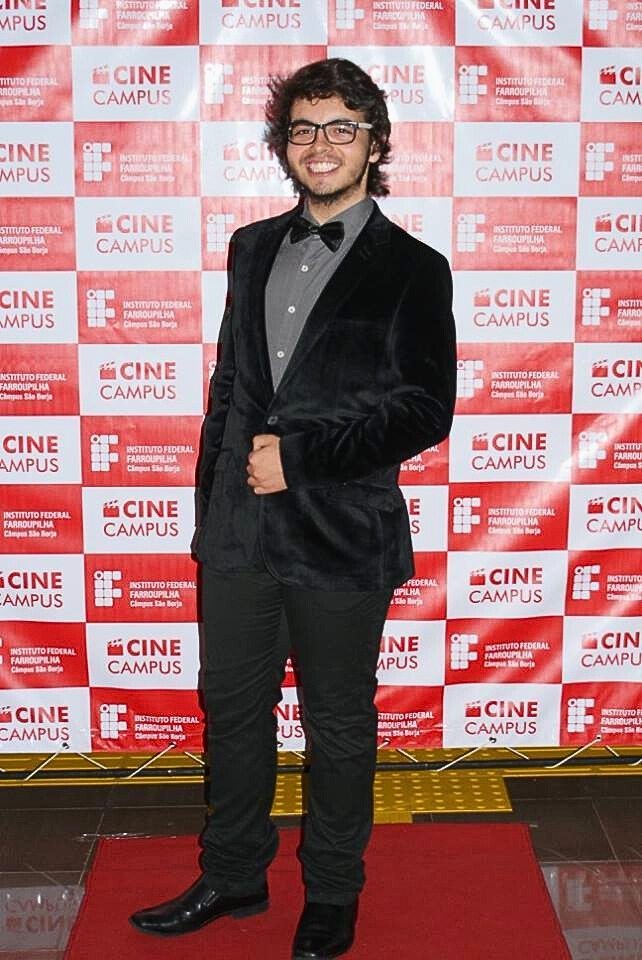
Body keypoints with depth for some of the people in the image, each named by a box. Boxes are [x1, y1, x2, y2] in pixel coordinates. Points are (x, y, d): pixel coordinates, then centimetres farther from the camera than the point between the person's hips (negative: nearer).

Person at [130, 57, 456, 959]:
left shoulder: (412, 268, -5)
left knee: (339, 729, 12)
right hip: (239, 528, 5)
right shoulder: (252, 248, 11)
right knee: (232, 712, 16)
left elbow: (425, 411, -10)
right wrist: (211, 499, 12)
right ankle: (233, 877, 37)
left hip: (341, 537, -4)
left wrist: (299, 454, -17)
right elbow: (228, 383, 14)